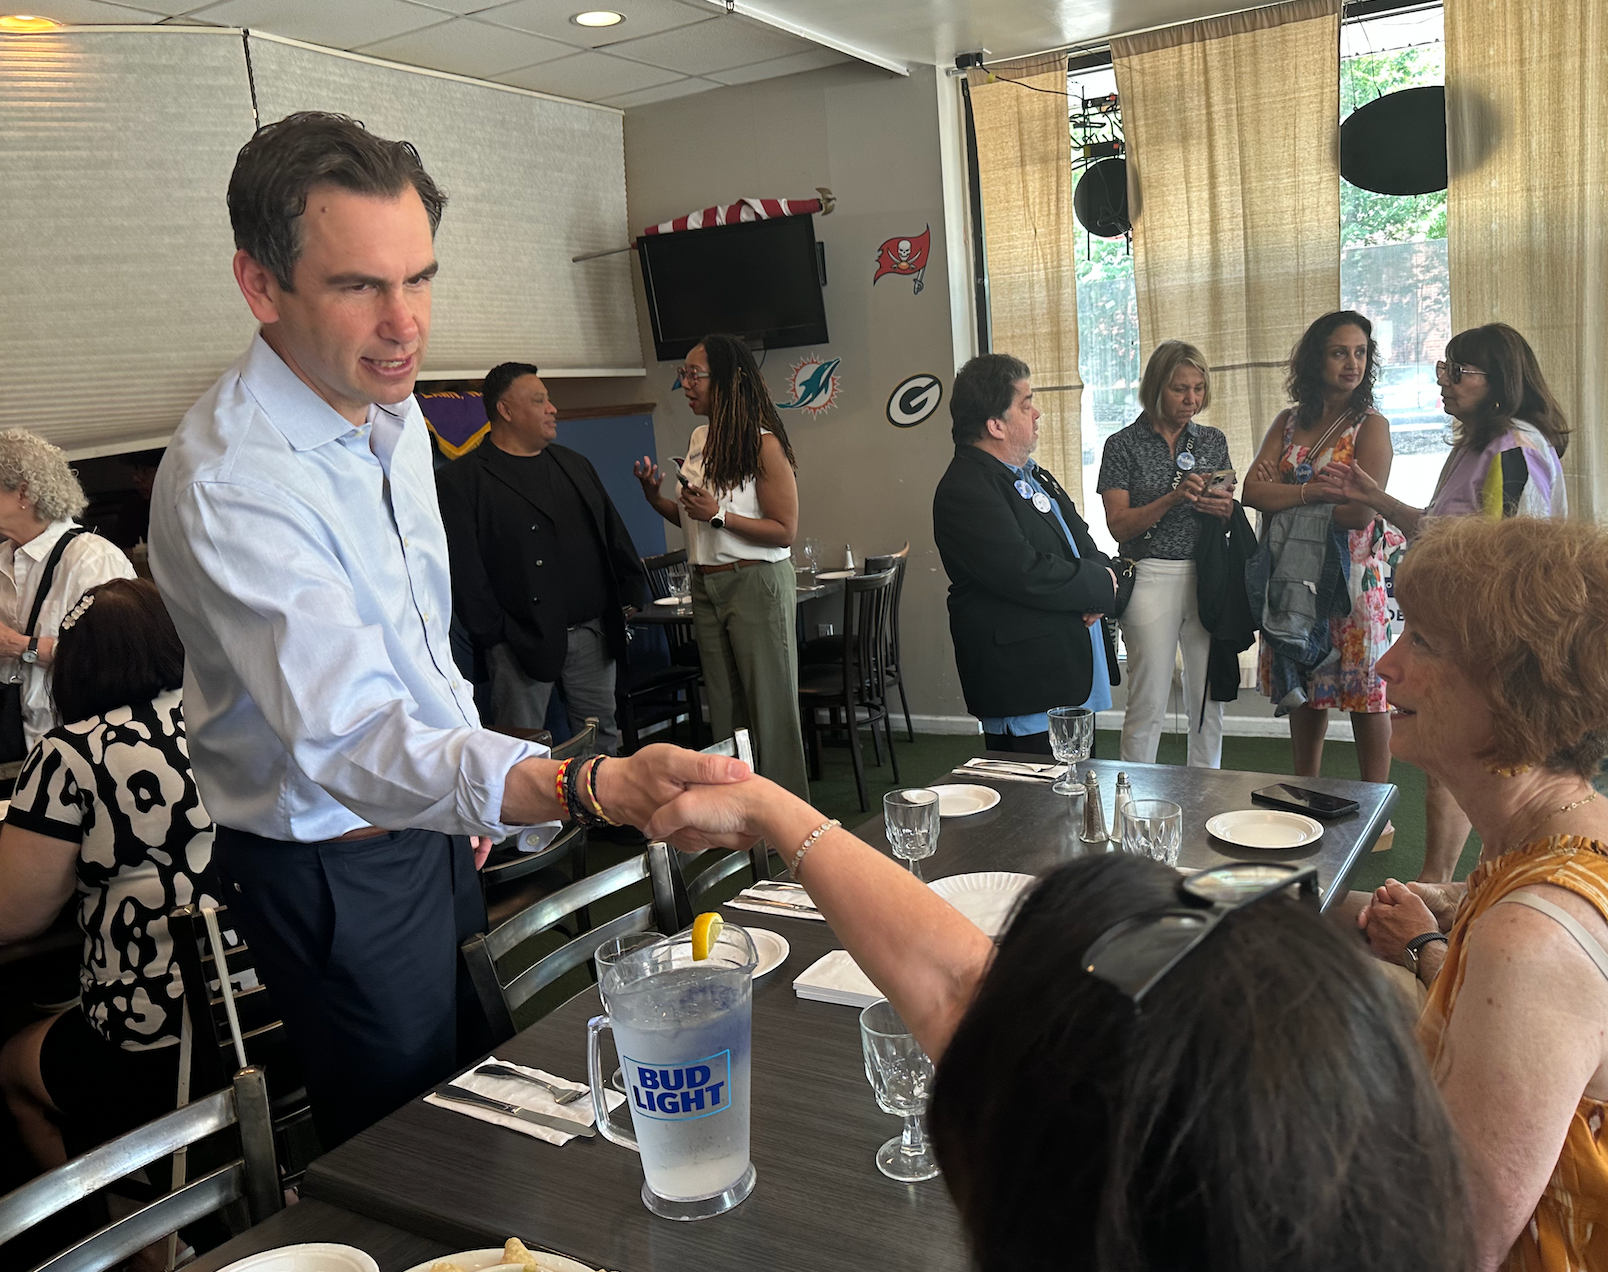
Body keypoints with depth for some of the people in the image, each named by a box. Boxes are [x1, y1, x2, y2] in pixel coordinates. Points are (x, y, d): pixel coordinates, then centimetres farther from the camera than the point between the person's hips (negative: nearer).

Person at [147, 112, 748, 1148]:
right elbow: (348, 740, -44)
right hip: (335, 874, -8)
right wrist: (594, 788, -58)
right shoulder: (229, 482, -31)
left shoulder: (393, 411, -2)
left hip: (436, 828, 8)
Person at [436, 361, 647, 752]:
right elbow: (463, 569, -12)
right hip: (523, 642, -5)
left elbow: (614, 533, 18)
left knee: (604, 737, 13)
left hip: (594, 632, 6)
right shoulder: (460, 481, -6)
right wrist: (495, 634, -14)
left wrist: (632, 596, 9)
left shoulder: (575, 464, 16)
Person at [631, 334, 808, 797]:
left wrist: (719, 515, -22)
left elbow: (784, 531, -14)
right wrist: (656, 498, 2)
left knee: (770, 707, 0)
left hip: (756, 585, -7)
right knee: (725, 709, 13)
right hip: (706, 586, 8)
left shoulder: (763, 442, -11)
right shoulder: (700, 438, 11)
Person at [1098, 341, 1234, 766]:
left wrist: (1224, 507, -6)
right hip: (1151, 577, -4)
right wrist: (1173, 498, -19)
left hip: (1207, 578, 4)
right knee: (1148, 703, -2)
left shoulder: (1213, 440, 13)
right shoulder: (1124, 445, 0)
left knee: (1209, 700, 7)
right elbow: (1118, 524, -6)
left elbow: (1228, 512, 18)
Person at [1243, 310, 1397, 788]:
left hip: (1354, 574, -5)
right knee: (1305, 693, 12)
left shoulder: (1371, 426, -5)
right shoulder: (1288, 421, 9)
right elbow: (1252, 491, -3)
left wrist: (1283, 498, -8)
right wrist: (1311, 490, -17)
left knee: (1366, 695, 0)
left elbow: (1359, 513, -17)